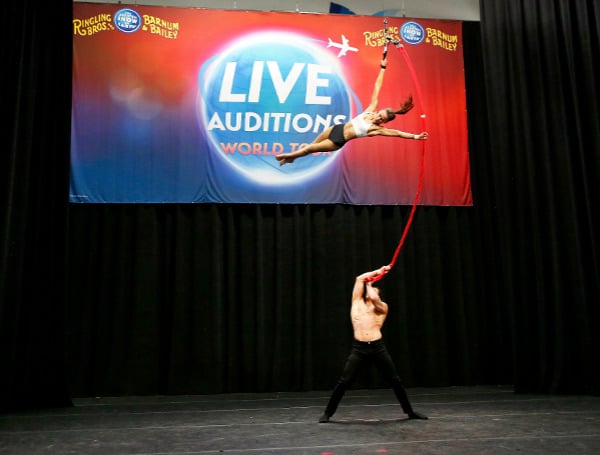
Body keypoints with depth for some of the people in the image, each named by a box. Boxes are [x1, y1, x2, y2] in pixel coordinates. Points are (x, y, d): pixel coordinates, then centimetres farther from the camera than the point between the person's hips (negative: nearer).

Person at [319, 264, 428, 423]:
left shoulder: (382, 307, 10)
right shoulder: (357, 302, 14)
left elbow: (374, 298, -12)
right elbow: (359, 279, 11)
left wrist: (369, 284, 7)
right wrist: (377, 271, 16)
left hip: (378, 347, 0)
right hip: (359, 348, 0)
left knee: (395, 380, 9)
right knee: (344, 382, -4)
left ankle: (410, 411, 26)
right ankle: (327, 413, 8)